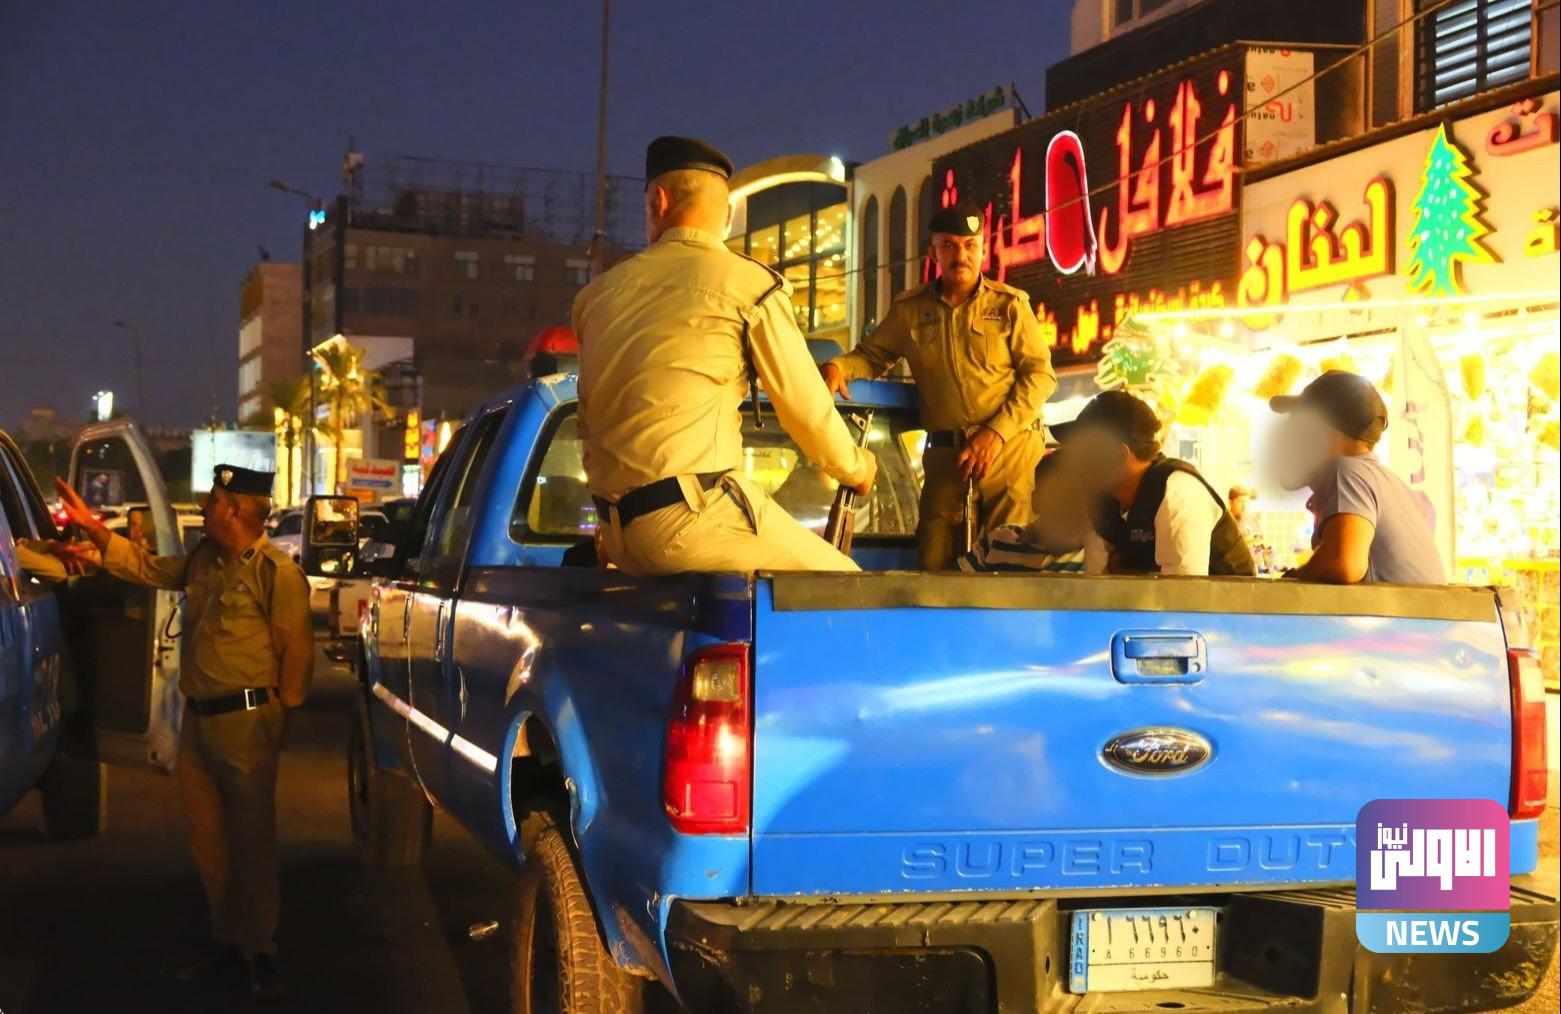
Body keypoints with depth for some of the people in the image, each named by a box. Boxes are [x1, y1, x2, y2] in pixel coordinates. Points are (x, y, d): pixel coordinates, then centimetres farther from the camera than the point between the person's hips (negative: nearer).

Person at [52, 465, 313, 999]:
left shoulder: (277, 572, -14)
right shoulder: (203, 560, 11)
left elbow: (297, 650, -13)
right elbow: (145, 566, 24)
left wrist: (279, 714, -10)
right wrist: (92, 527, 17)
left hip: (246, 721, -8)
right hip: (198, 717, 8)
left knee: (251, 839, -1)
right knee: (208, 837, 13)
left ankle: (260, 950, 9)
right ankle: (227, 939, 25)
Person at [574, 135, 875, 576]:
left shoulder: (598, 293, 14)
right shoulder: (751, 285, -2)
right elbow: (807, 410, 2)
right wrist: (857, 467, 23)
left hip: (618, 532, 7)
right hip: (696, 516, -6)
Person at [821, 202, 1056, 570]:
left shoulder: (1009, 304, 3)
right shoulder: (910, 309, 10)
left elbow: (1040, 374, 0)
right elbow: (872, 353, 18)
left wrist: (997, 433, -10)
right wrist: (839, 366, -7)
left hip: (1010, 448, -2)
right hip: (945, 454, 2)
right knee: (935, 562, 1)